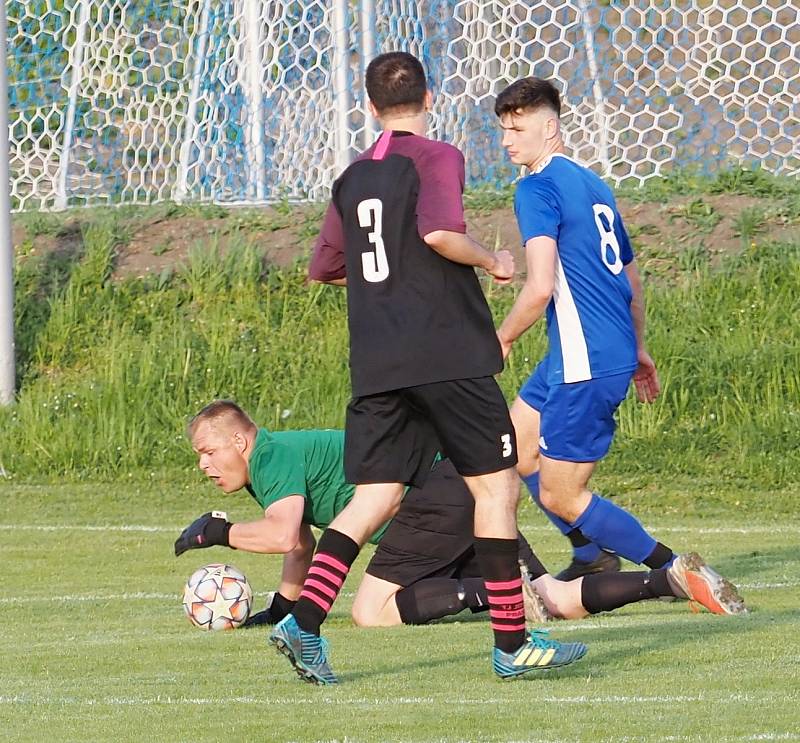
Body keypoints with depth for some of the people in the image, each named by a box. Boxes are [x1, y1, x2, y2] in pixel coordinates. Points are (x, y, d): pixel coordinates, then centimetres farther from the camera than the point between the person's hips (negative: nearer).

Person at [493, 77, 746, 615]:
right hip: (614, 351, 10)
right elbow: (631, 280, 24)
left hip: (583, 363, -10)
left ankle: (677, 570, -6)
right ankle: (594, 556, 23)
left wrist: (502, 338, -7)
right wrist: (638, 350, 34)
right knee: (515, 453, 20)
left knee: (560, 496, -4)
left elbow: (540, 288, -23)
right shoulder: (592, 185, 16)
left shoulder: (538, 188, -12)